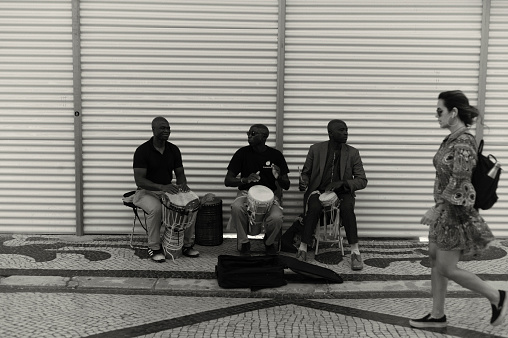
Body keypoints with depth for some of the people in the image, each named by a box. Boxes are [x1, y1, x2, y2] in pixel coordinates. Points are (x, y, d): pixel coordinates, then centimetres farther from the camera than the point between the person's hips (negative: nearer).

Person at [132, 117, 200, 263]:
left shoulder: (173, 149, 3)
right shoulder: (142, 150, -14)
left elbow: (180, 173, 9)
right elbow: (139, 180, -20)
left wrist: (183, 184, -16)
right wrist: (161, 187, -35)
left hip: (168, 190, 5)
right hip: (146, 192, -5)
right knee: (155, 208, -37)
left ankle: (187, 244, -2)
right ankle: (154, 248, -17)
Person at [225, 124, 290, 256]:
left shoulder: (275, 155, -2)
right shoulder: (242, 153, -3)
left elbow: (286, 186, 0)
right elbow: (227, 181, -6)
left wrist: (279, 177, -24)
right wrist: (245, 180, -26)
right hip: (246, 192, 0)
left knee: (276, 218, -31)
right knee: (236, 207, -34)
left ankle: (270, 243, 6)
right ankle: (244, 243, -7)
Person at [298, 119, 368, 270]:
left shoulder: (352, 153, 4)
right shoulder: (316, 149, 5)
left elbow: (362, 180, 2)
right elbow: (306, 172, 14)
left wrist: (342, 183, -16)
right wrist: (303, 181, -11)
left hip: (342, 192, 0)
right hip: (318, 190, 0)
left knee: (347, 208, -33)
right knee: (314, 207, -33)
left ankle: (355, 252, -27)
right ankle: (303, 249, -24)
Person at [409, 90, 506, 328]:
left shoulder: (464, 143, -20)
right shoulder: (451, 140, 8)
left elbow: (458, 184, -23)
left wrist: (435, 209, -20)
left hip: (455, 212, -9)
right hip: (445, 210, 9)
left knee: (447, 269, 0)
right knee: (435, 261, 12)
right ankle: (437, 316, 23)